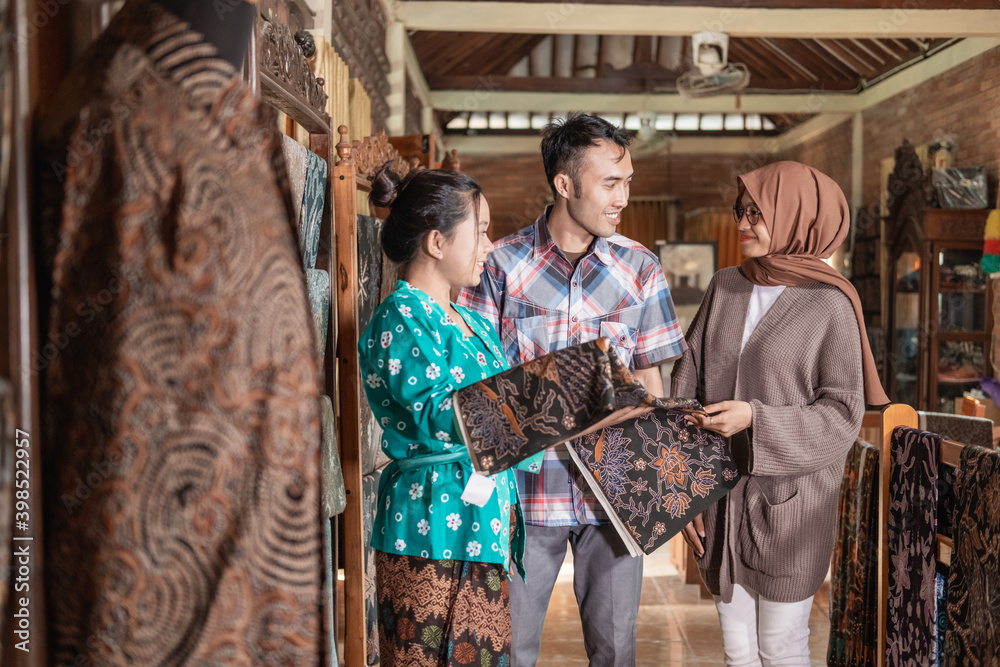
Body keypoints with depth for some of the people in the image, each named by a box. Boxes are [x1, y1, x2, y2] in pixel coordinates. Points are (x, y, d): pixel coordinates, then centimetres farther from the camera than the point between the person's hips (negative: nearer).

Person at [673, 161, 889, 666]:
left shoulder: (830, 304, -9)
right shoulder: (725, 287, 5)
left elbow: (843, 414, -10)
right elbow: (686, 376, 3)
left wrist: (756, 419, -23)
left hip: (788, 502, -4)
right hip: (719, 497, 4)